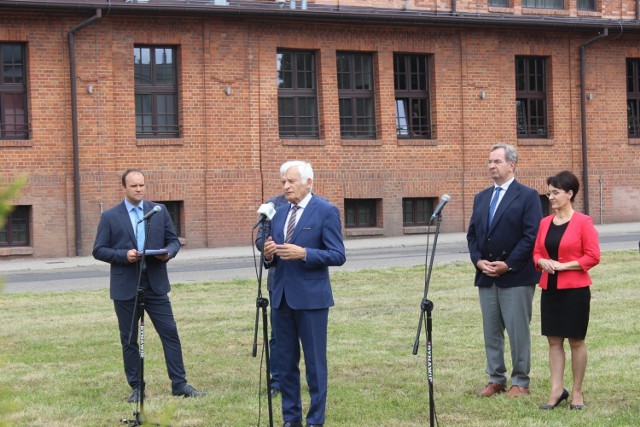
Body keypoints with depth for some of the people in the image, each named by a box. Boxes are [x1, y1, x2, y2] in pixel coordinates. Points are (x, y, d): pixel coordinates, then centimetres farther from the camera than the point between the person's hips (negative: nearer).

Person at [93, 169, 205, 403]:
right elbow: (99, 250, -1)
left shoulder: (160, 211, 7)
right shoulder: (110, 217, 1)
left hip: (155, 284, 2)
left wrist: (168, 252, -12)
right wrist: (124, 255, -17)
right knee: (129, 339, 5)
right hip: (125, 287, -1)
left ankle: (179, 384, 5)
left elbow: (173, 240, 11)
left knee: (170, 333, -1)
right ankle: (136, 388, 14)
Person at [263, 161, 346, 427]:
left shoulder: (326, 211, -6)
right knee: (285, 362, 10)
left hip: (311, 297, -6)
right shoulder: (279, 214, 13)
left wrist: (304, 253, -23)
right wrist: (269, 255, -6)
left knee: (314, 362, 1)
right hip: (282, 297, 6)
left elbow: (338, 255, -11)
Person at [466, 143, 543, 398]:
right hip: (486, 276, 6)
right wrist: (478, 261, -2)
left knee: (518, 332, -1)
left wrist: (508, 265, -15)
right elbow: (472, 234, 15)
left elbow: (531, 236, -11)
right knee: (491, 331, 10)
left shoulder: (527, 196, -5)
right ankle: (496, 379, 19)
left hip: (516, 277, -6)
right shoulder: (481, 198, 15)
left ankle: (520, 382, 7)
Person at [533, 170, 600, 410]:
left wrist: (563, 265, -16)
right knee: (554, 340, 6)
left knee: (576, 340, 4)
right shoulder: (545, 223, 7)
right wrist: (542, 262, -8)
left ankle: (577, 392, 14)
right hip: (550, 289, 5)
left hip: (575, 289, -5)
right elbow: (536, 252, 14)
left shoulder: (583, 222, -9)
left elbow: (593, 256, -11)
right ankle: (557, 390, 10)